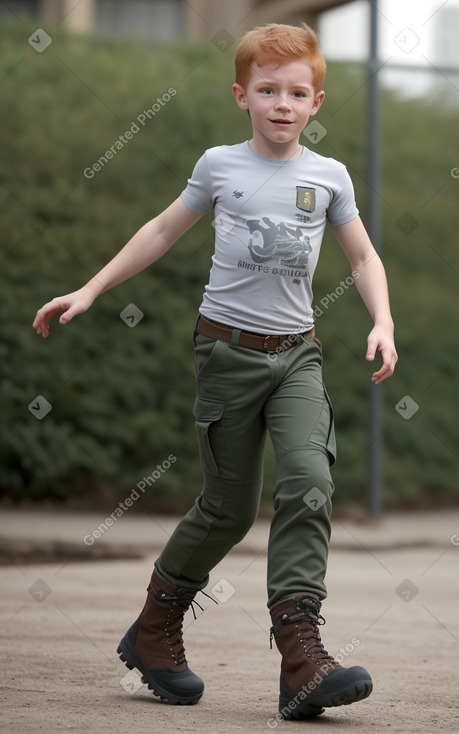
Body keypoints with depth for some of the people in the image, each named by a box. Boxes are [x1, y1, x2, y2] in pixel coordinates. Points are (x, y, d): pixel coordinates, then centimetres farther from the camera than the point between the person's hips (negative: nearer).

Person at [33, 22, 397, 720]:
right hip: (230, 348, -1)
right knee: (230, 507, 3)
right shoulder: (219, 166, 1)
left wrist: (383, 321, -4)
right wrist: (90, 291, 12)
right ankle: (155, 630, 26)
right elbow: (163, 231, 13)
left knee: (309, 482, -19)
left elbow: (364, 257, 13)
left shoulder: (329, 176, 4)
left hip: (297, 352, 2)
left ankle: (302, 653, -24)